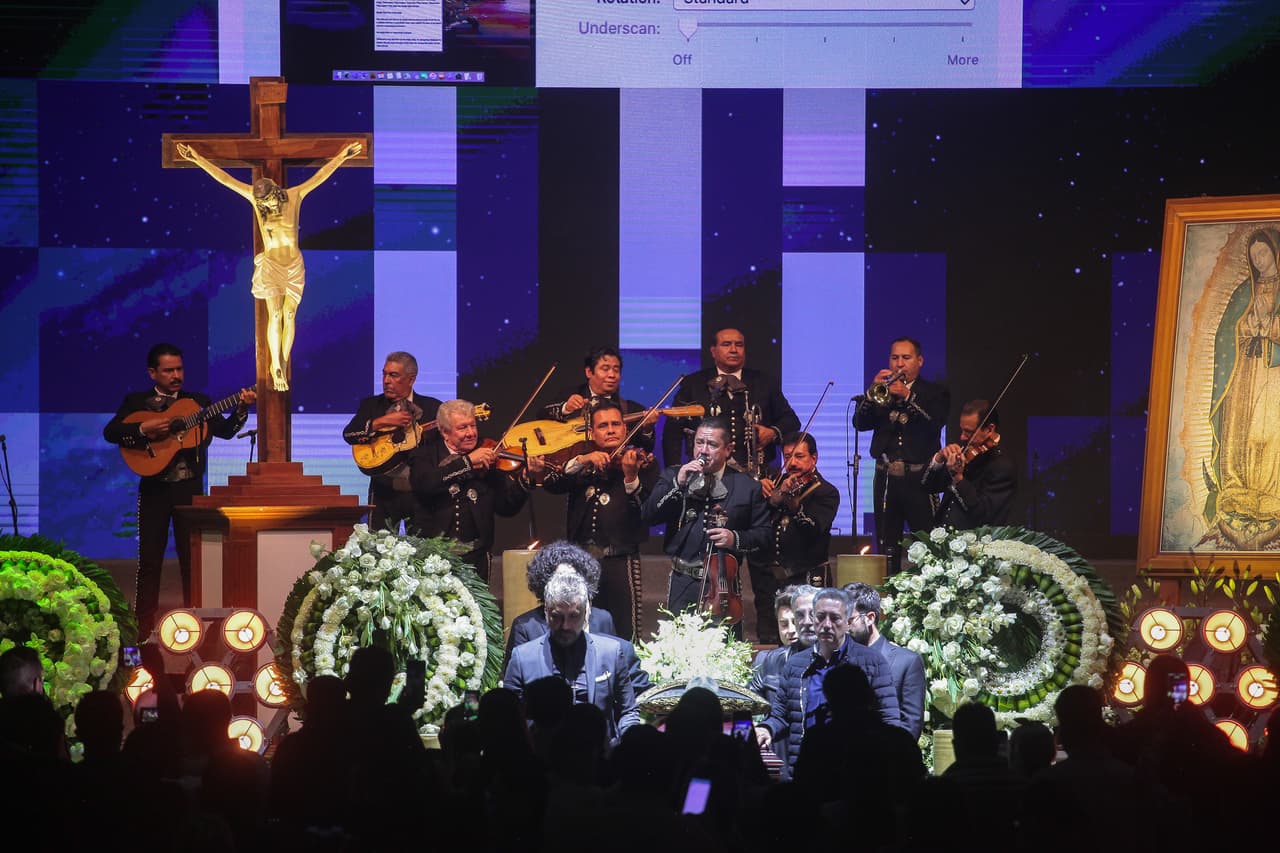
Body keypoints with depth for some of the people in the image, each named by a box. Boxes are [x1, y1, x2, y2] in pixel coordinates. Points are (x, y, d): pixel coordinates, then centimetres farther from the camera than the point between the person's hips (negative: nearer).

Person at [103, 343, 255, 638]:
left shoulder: (197, 402, 10)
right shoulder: (136, 402, 4)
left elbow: (225, 430, 2)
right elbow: (110, 432, -8)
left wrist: (242, 409, -15)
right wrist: (145, 429, -21)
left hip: (190, 488, 2)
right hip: (155, 488, -2)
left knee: (192, 557, 2)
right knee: (150, 558, 0)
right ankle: (144, 629, 4)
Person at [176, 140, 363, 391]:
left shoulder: (295, 196, -8)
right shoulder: (255, 197, -7)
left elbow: (321, 175, -13)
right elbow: (224, 179, -9)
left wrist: (341, 157, -23)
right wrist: (199, 160, -13)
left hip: (294, 265, 1)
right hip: (271, 264, -1)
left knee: (289, 316, 0)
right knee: (275, 315, -10)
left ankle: (282, 366, 7)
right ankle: (277, 367, -5)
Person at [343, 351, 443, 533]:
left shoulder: (431, 407, 7)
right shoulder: (371, 405, 10)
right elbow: (348, 435, -3)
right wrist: (382, 422, -12)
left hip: (421, 490, -1)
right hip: (384, 490, 1)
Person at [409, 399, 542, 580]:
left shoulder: (488, 459, 9)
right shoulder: (427, 454, 7)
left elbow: (506, 508, 3)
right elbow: (423, 484, -16)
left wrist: (526, 476, -12)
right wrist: (467, 461, -17)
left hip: (474, 555, 1)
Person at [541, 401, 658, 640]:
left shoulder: (642, 463, 4)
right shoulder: (583, 462, 15)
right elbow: (550, 483, -2)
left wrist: (631, 477, -26)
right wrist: (581, 461, -14)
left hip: (619, 563, -3)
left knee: (622, 636, -7)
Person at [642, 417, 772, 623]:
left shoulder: (747, 487, 5)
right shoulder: (674, 475, 9)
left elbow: (762, 534, 7)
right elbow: (649, 516, -2)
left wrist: (735, 539, -12)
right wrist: (677, 484, -12)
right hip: (683, 584, 1)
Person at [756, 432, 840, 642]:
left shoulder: (826, 493, -2)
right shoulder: (777, 482, 15)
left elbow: (813, 529, -20)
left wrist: (791, 500, -35)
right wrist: (762, 489, -7)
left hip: (806, 581, -5)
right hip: (768, 580, 5)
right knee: (768, 642, 0)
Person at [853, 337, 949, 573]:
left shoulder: (935, 393, 8)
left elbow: (936, 422, -11)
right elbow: (860, 423, 3)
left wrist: (907, 396, -19)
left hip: (919, 479, -3)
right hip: (886, 478, 3)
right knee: (886, 547, 1)